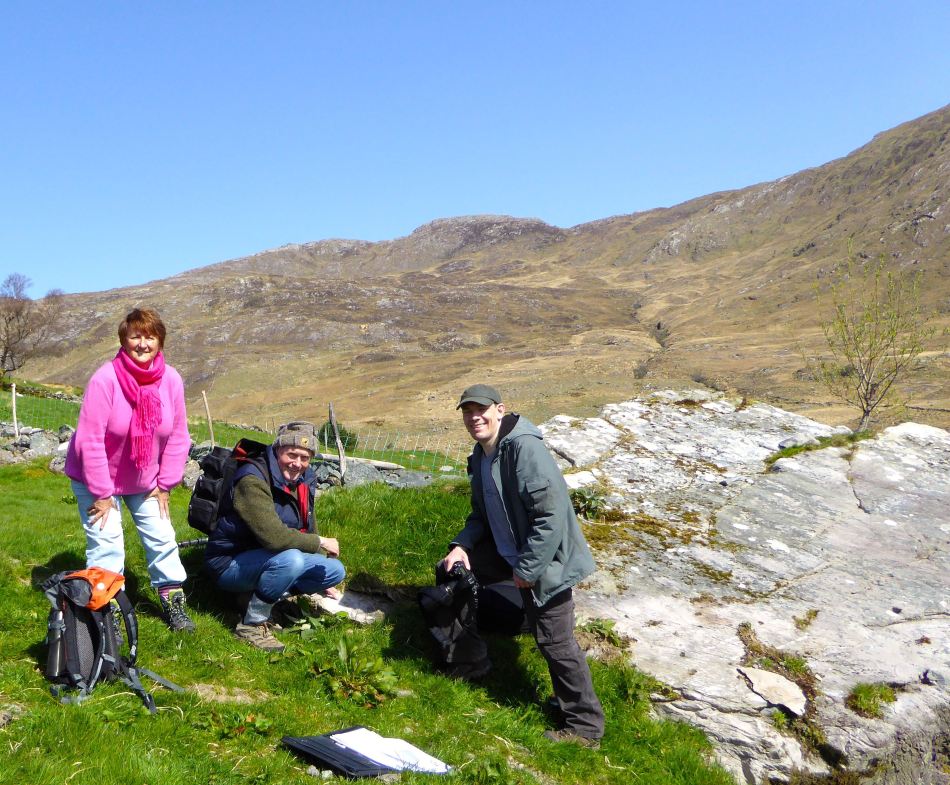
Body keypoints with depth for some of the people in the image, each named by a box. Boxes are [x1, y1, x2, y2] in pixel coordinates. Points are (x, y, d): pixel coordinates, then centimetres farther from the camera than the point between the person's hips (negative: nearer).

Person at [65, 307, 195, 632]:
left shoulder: (171, 380, -14)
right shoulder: (105, 379, -26)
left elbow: (178, 436, -5)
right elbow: (90, 440, -23)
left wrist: (164, 484, -5)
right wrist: (101, 493, -19)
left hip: (144, 480, 4)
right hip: (97, 478, -4)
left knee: (162, 537, 6)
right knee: (107, 545, -8)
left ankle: (173, 605, 21)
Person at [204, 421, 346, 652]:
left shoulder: (303, 480, 1)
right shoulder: (252, 481, -26)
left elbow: (307, 529, 14)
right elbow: (274, 537, -36)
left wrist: (322, 582, 18)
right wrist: (320, 542, -22)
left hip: (267, 559, 8)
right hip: (230, 563, -8)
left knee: (335, 570, -2)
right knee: (290, 559, -35)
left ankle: (263, 593, 5)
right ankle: (252, 624, -15)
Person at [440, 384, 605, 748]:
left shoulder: (525, 449, -24)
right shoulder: (481, 456, 6)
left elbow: (552, 515, -28)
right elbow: (482, 513, 16)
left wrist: (526, 568, -23)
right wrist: (462, 545, -3)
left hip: (544, 557, -9)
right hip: (505, 549, 10)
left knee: (554, 641, -6)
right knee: (451, 572, 13)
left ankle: (585, 726, 14)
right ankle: (472, 663, 30)